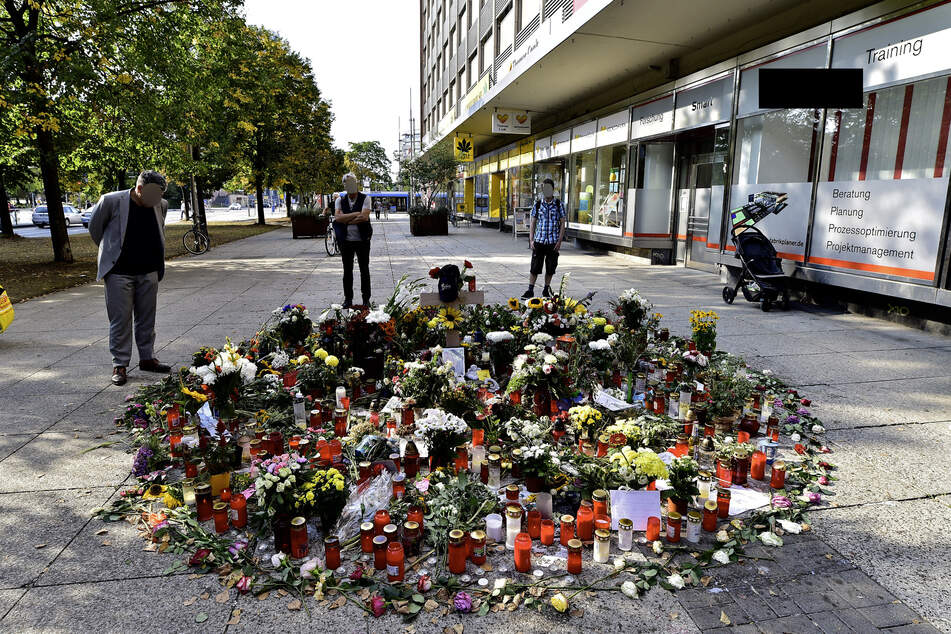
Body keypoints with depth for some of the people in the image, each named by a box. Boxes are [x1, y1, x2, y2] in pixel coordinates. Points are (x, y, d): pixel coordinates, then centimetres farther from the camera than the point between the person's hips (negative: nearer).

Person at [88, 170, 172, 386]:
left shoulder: (161, 205, 2)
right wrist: (110, 251, 11)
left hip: (148, 272, 4)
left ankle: (147, 358, 23)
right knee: (120, 320, 1)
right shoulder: (111, 201, -12)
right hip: (119, 273, -4)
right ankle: (119, 365, 8)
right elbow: (94, 227, 2)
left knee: (147, 318, 12)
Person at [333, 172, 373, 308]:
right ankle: (348, 298, 17)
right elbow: (337, 217, -10)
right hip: (346, 240, 2)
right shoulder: (340, 200, 5)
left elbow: (364, 217, -17)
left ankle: (366, 298, 15)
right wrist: (356, 214, -14)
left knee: (364, 270, 6)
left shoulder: (365, 198, -3)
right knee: (347, 270, 8)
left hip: (362, 240, -2)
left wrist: (346, 219, -11)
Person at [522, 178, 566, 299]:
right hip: (539, 241, 0)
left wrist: (559, 241, -7)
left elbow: (562, 224, 1)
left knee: (550, 268, 6)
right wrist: (531, 240, -1)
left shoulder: (559, 204, 2)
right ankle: (530, 290, 3)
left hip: (553, 242, 0)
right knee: (535, 266, -3)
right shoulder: (537, 204, 5)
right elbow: (533, 224, 8)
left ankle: (546, 289, 21)